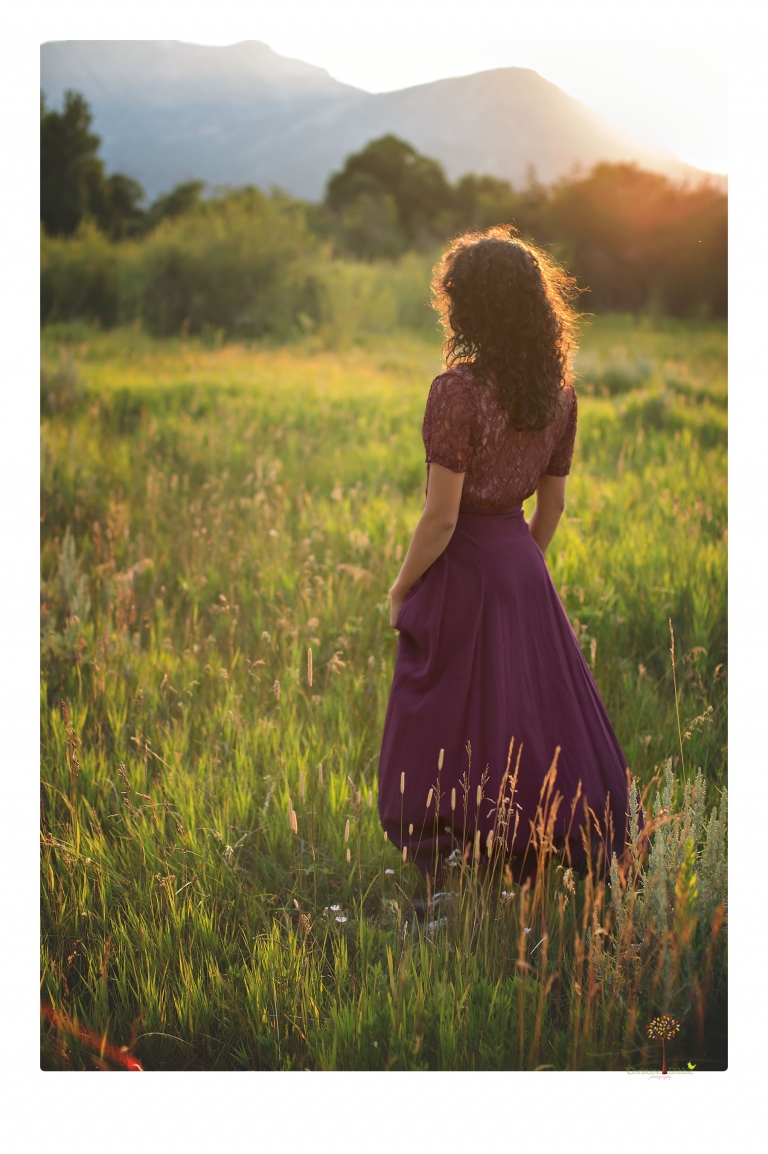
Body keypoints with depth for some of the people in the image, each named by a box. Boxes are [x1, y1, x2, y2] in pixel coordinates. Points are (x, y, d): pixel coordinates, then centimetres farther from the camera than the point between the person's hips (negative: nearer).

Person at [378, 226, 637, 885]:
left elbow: (441, 516, -18)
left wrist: (400, 591, -6)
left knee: (450, 733, 5)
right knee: (537, 717, 16)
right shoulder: (559, 391, 1)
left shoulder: (458, 388, -19)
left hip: (461, 569, -6)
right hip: (522, 565, 6)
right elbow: (553, 502, 9)